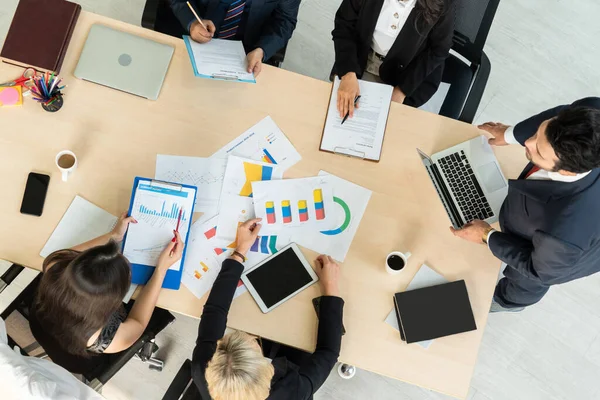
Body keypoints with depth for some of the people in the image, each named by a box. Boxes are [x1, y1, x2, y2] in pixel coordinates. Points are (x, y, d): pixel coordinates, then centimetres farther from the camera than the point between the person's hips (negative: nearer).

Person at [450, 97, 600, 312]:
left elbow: (540, 270, -27)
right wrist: (511, 134, -3)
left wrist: (487, 237, -17)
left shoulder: (567, 231, -51)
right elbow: (571, 114, -11)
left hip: (550, 254, -4)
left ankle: (508, 300, 69)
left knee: (525, 281, 32)